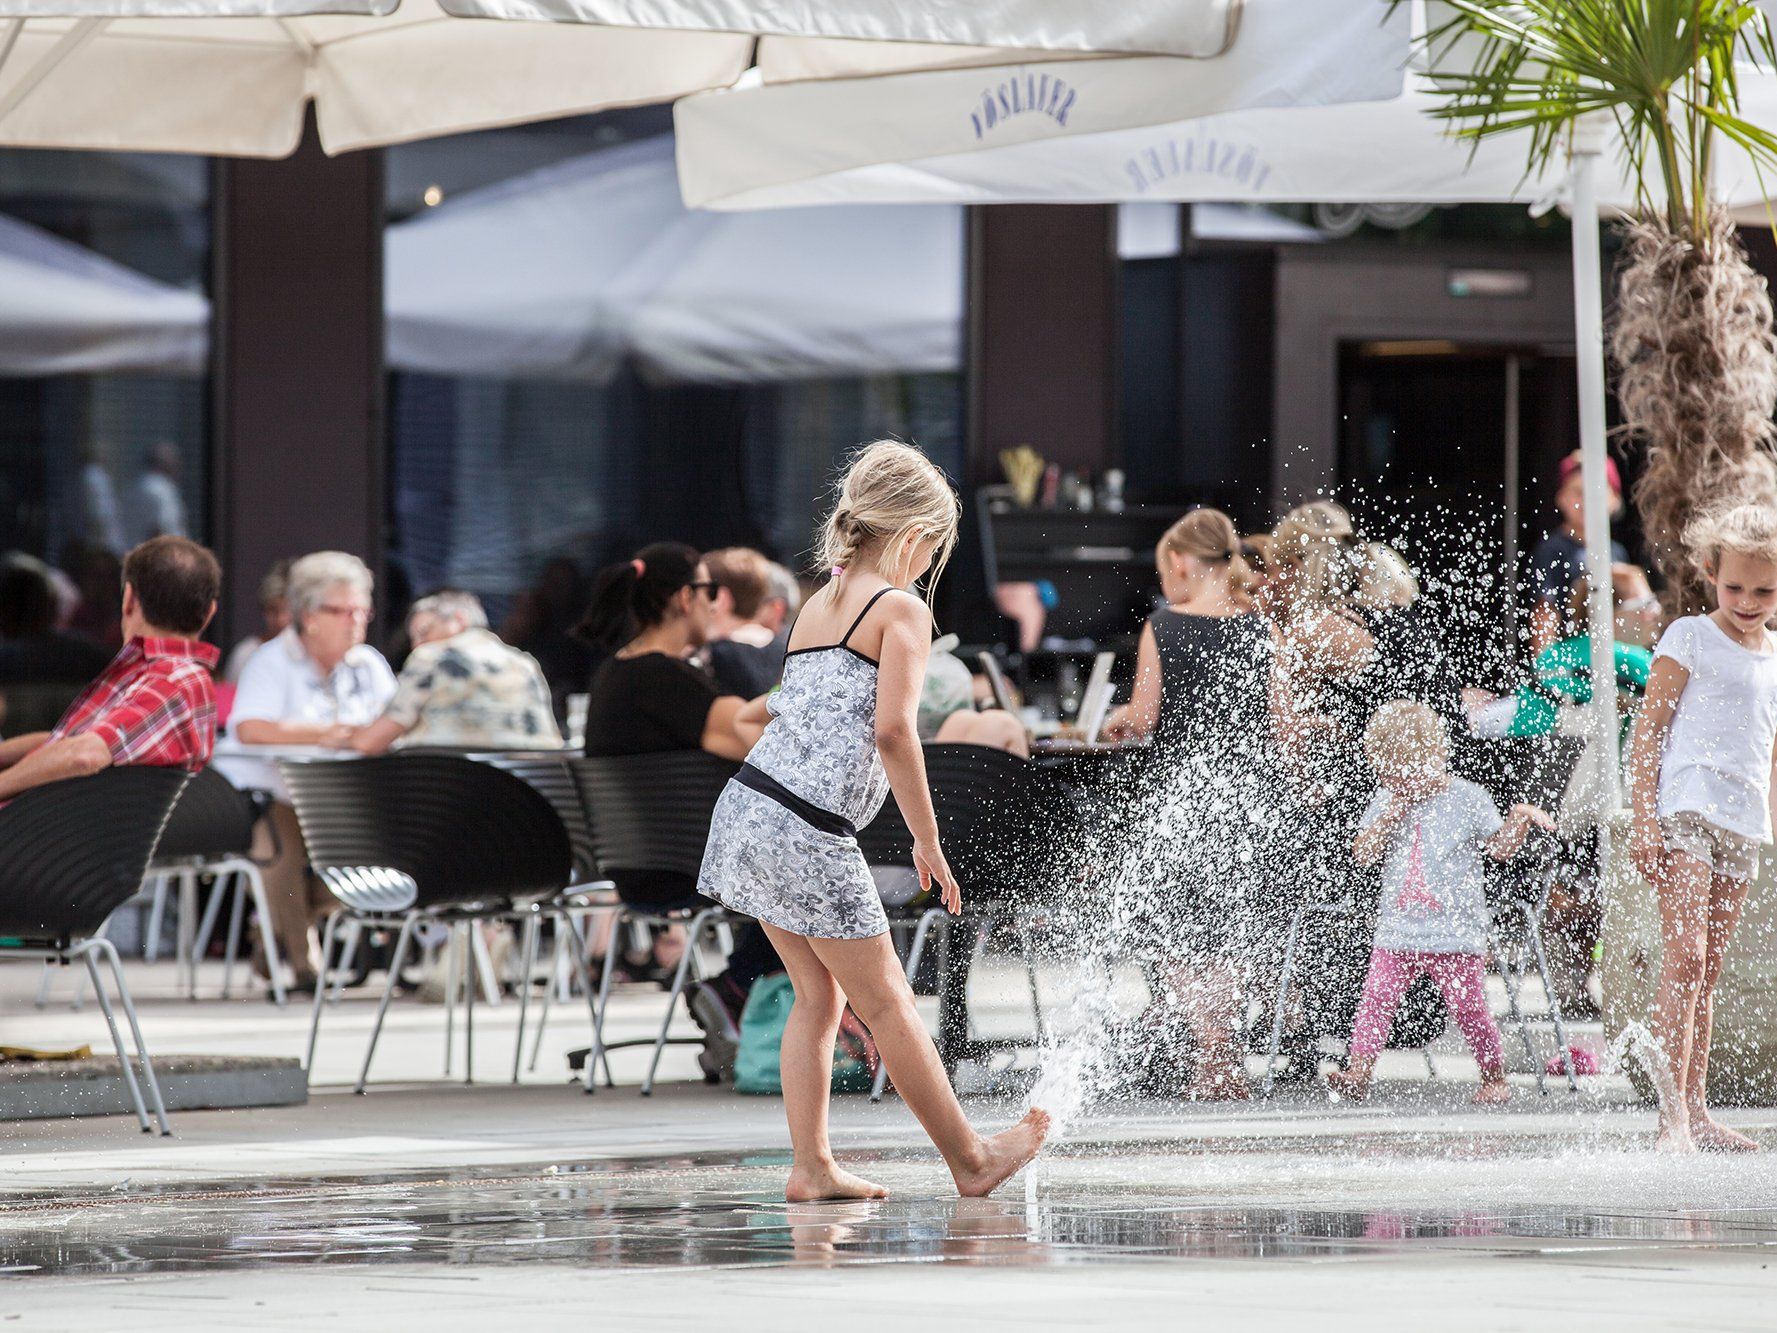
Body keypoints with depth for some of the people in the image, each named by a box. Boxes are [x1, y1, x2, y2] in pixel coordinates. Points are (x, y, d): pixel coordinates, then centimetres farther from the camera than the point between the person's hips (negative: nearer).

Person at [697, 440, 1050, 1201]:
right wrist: (928, 840, -11)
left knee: (818, 994, 15)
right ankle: (970, 1161, 13)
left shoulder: (819, 607, 18)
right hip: (807, 832, -8)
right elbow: (892, 728, -15)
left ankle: (811, 1167, 11)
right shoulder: (902, 610, -6)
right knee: (885, 1000, 3)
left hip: (748, 806, 8)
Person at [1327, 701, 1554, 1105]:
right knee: (1377, 996, -9)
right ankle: (1358, 1069, -10)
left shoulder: (1467, 798, 0)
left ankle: (1494, 1077, 14)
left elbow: (1501, 848, 5)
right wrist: (1389, 815, -9)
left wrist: (1520, 821, -13)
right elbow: (1362, 854, 3)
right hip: (1397, 930, 3)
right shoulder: (1386, 800, 9)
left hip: (1455, 931, -3)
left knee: (1468, 1005, -1)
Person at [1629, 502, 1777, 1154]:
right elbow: (1648, 730, -5)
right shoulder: (1689, 639, -2)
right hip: (1684, 811, -6)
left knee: (1707, 969, 9)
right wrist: (1645, 822, -13)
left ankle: (1695, 1112, 11)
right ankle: (1672, 1113, -22)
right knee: (1684, 956, -16)